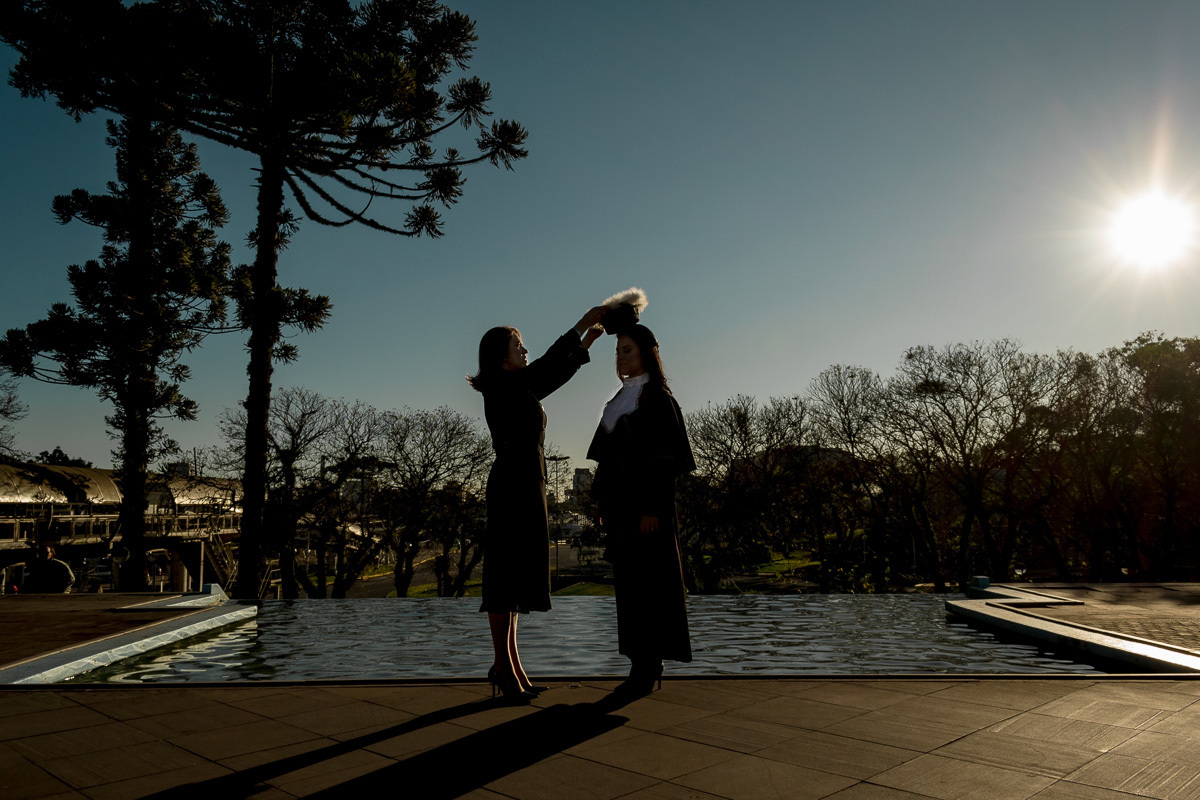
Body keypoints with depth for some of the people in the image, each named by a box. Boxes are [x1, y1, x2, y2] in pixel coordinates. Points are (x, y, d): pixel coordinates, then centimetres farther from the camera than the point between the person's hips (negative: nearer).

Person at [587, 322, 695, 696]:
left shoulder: (657, 397, -7)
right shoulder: (621, 399, 16)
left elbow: (664, 454, -14)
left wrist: (652, 507, -20)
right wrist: (603, 503, 14)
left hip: (646, 500, -8)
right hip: (620, 500, 8)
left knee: (646, 578, -4)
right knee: (627, 580, 9)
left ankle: (648, 664, 5)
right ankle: (643, 664, 17)